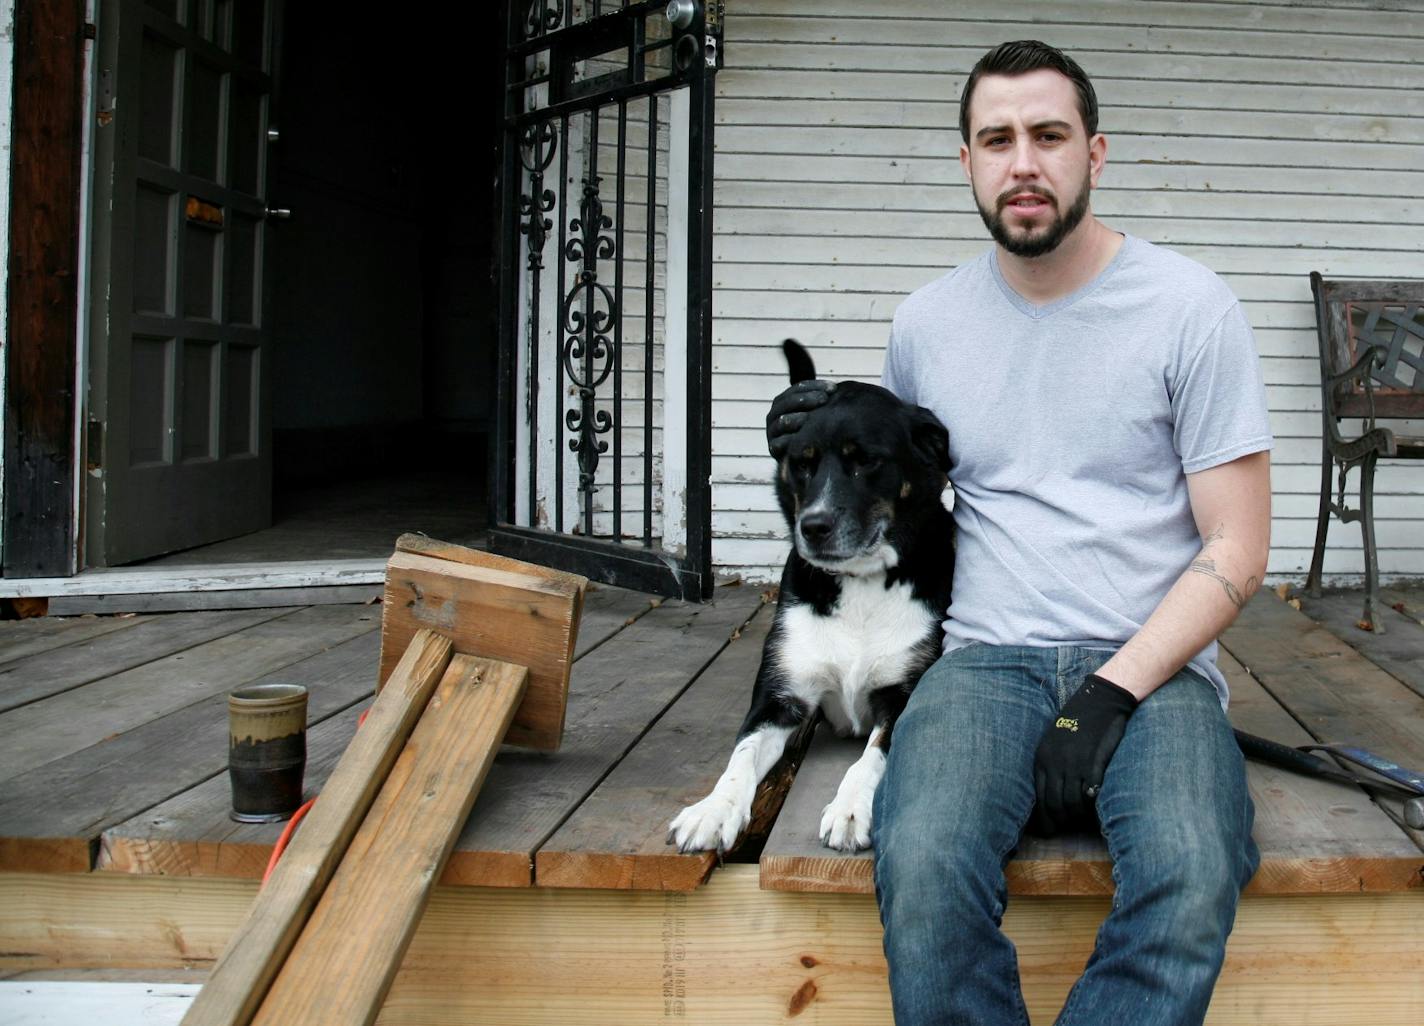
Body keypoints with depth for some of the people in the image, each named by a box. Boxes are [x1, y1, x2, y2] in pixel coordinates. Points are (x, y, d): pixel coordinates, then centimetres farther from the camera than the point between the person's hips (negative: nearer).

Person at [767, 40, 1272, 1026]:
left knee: (1190, 881, -33)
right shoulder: (926, 322, 12)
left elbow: (1237, 549, -1)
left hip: (1155, 663, -1)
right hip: (987, 657, 2)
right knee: (923, 867, -31)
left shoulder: (1190, 306, 1)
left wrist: (1114, 690, -13)